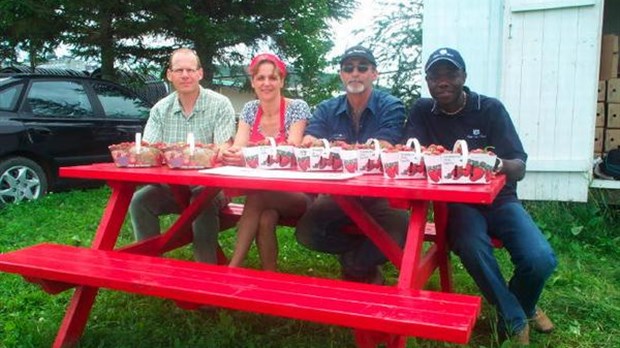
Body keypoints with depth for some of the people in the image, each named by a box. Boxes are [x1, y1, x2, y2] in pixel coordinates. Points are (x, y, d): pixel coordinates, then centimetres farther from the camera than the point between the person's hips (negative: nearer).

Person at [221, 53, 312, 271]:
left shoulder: (298, 108, -8)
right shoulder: (250, 109, 7)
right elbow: (238, 147, -4)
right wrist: (229, 154, -31)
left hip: (294, 194, -3)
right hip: (260, 190, 4)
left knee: (257, 196, -31)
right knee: (265, 217, -30)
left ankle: (234, 268, -22)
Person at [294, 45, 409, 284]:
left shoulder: (391, 107, -5)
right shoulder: (326, 110, 6)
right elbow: (306, 146, -7)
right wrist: (311, 145, -33)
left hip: (379, 194, -2)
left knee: (400, 226, -31)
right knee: (306, 232, -21)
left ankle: (354, 267, 1)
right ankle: (366, 262, 6)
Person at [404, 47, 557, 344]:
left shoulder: (491, 109, -3)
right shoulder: (422, 111, 2)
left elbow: (519, 168, -11)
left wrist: (500, 165, -35)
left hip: (498, 200, 1)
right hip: (457, 203, 0)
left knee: (541, 259, -23)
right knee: (472, 247, -33)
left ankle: (521, 306, 14)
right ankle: (515, 320, -6)